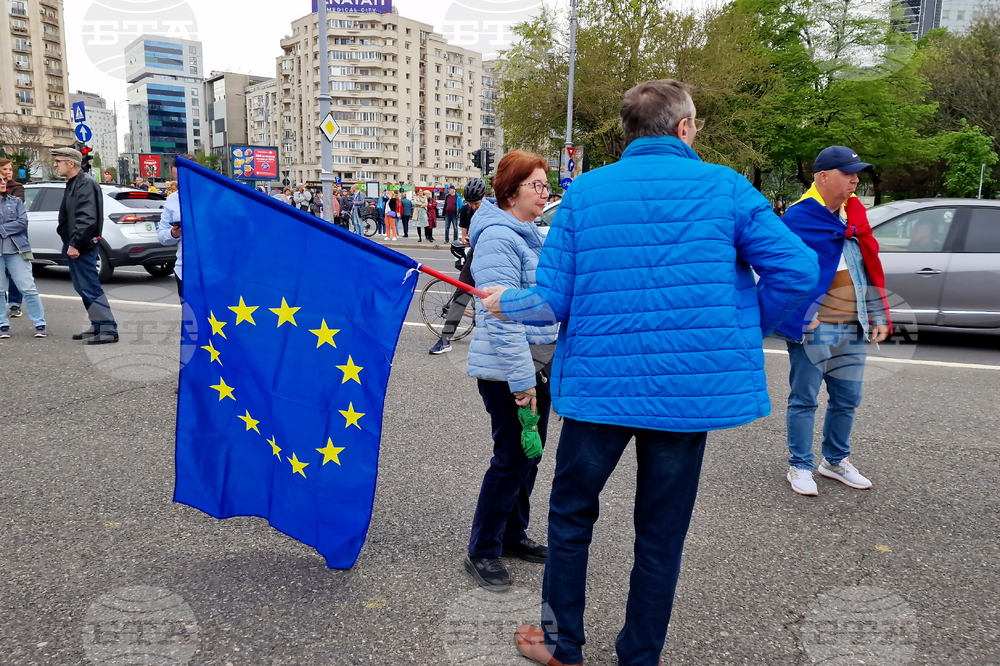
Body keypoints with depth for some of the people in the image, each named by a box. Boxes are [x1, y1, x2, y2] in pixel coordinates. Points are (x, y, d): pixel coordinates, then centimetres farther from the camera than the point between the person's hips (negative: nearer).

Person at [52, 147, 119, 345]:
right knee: (83, 288, 13)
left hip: (81, 246, -10)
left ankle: (108, 329, -9)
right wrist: (70, 244, 15)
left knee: (90, 287, -10)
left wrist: (75, 244, -24)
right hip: (73, 245, 10)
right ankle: (98, 326, 19)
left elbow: (87, 218, -24)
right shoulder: (72, 184, 17)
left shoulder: (86, 184, -14)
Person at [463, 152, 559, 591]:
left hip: (536, 364, 9)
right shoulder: (498, 238, -17)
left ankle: (513, 536, 31)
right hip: (506, 369, -9)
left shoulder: (531, 236, 14)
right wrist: (521, 380, -25)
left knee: (528, 454, 15)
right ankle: (482, 552, 11)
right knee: (512, 459, -4)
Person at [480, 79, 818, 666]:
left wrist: (505, 304, 14)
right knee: (662, 534, 16)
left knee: (572, 515, 19)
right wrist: (748, 330, 10)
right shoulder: (726, 187, -3)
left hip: (598, 385, 0)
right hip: (690, 389, 0)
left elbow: (553, 300, -6)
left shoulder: (584, 192, -3)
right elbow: (798, 271, -7)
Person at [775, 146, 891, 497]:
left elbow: (870, 268, 19)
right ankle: (800, 467, 15)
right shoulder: (799, 217, -9)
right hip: (814, 329, -7)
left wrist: (878, 316, 15)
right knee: (804, 399, 2)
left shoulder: (855, 215, 14)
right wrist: (802, 317, -17)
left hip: (854, 329, 7)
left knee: (847, 399, 15)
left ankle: (835, 460, 32)